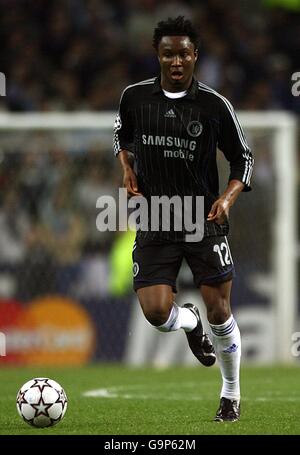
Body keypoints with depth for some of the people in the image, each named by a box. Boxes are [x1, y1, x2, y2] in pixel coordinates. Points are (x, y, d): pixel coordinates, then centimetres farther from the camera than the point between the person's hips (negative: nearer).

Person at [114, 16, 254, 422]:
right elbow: (121, 136, 21)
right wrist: (127, 169, 2)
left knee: (219, 313, -1)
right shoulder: (135, 98, 0)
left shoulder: (215, 106, -5)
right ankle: (190, 323, 26)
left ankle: (232, 395, 21)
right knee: (156, 312, -13)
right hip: (154, 221, 1)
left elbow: (243, 159, 4)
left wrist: (228, 197, -13)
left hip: (204, 220, -1)